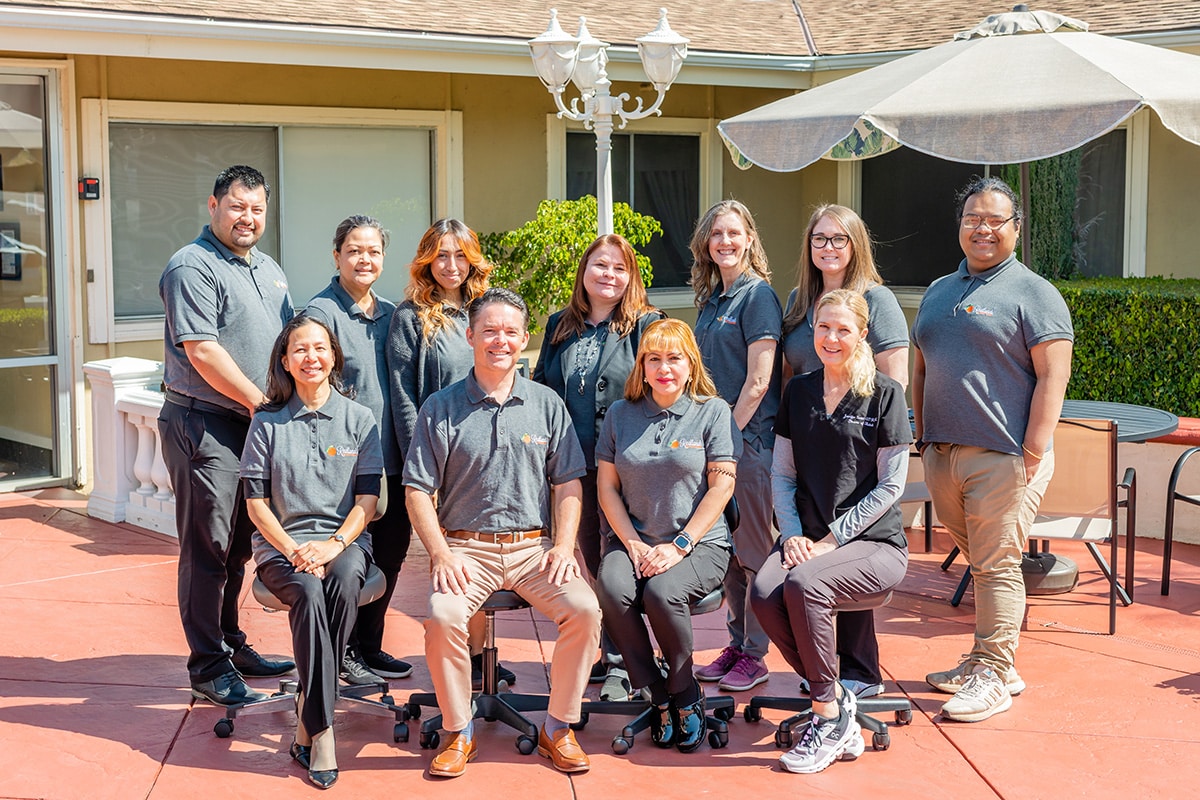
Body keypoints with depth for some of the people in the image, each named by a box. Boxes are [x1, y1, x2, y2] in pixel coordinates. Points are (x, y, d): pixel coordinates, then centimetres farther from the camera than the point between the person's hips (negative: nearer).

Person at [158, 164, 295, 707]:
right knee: (207, 549, -3)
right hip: (204, 423, -8)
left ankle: (231, 647, 27)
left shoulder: (267, 269, 17)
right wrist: (262, 403, -15)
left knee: (238, 545, 16)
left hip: (256, 423, 8)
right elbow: (202, 351, -18)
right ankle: (208, 668, 3)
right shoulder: (193, 267, -11)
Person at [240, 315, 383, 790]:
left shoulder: (359, 419, 9)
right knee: (307, 592, -34)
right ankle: (322, 731, -33)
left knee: (344, 584, -35)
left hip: (344, 540, 0)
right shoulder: (268, 422, 8)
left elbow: (367, 500, 4)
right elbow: (256, 502, 5)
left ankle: (307, 725, -25)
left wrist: (334, 544, -13)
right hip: (282, 543, 0)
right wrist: (293, 550, -11)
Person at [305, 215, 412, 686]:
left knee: (391, 553, 13)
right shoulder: (322, 312, -7)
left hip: (391, 459, 7)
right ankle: (344, 654, 13)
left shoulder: (391, 314, 14)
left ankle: (370, 647, 27)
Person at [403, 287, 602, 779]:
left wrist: (563, 546, -3)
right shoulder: (440, 409, 5)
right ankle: (458, 733, -7)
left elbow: (568, 484, 11)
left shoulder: (547, 405, 11)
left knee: (584, 608, -24)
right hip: (465, 548, -1)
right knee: (443, 616, -30)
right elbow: (419, 490, 3)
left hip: (534, 547, 1)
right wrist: (440, 552, -10)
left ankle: (558, 728, -5)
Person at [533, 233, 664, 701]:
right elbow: (539, 389, 19)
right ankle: (610, 653, 21)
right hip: (573, 466, 5)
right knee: (593, 561, 10)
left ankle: (621, 666, 0)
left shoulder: (646, 325, 0)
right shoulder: (560, 326, 14)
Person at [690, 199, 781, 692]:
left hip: (749, 436, -8)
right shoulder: (711, 299, 15)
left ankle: (755, 656, 6)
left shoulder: (758, 295, -8)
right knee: (725, 549, 12)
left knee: (752, 550, -1)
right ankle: (736, 645, 21)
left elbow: (758, 381, -14)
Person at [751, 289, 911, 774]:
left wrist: (831, 540, -11)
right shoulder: (798, 392, 13)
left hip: (874, 543, -4)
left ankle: (828, 719, -16)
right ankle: (838, 703, -12)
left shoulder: (884, 395, -2)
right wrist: (792, 533, -4)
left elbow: (890, 486, -4)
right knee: (763, 593, -27)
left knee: (804, 584, -33)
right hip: (808, 537, 4)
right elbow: (782, 475, 14)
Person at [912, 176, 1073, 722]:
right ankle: (985, 659, 22)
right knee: (978, 560, 13)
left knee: (997, 565, -4)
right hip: (942, 453, 6)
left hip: (1002, 456, -6)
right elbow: (922, 370, 23)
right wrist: (923, 435, 14)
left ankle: (994, 675, 3)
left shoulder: (1034, 293, -3)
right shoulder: (939, 292, 18)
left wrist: (1033, 454, -15)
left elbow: (1052, 376, -9)